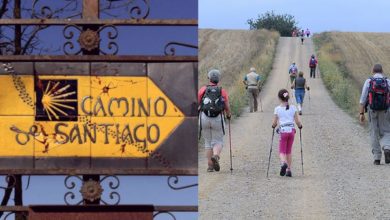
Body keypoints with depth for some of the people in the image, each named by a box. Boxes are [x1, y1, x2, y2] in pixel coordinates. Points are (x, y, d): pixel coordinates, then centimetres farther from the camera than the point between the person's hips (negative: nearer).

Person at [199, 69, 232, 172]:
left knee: (208, 142, 13)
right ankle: (216, 156, -23)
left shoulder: (203, 89, 4)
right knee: (218, 142, 8)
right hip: (218, 118, -1)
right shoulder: (222, 91, 3)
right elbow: (227, 108, 3)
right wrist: (228, 115, 24)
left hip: (204, 118, 1)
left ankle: (210, 165, 8)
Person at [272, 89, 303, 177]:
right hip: (291, 130, 3)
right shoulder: (293, 108, 1)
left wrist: (274, 126, 22)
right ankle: (289, 170, 14)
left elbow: (274, 123, 0)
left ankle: (283, 163, -30)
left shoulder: (277, 109, -4)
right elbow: (298, 122, 1)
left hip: (283, 131, -3)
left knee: (282, 151, 2)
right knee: (289, 151, 15)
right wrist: (300, 126, 21)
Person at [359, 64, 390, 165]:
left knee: (374, 134, 10)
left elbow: (363, 99, -4)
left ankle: (377, 158, 6)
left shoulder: (368, 82, 0)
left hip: (372, 111, 0)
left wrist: (361, 114, -1)